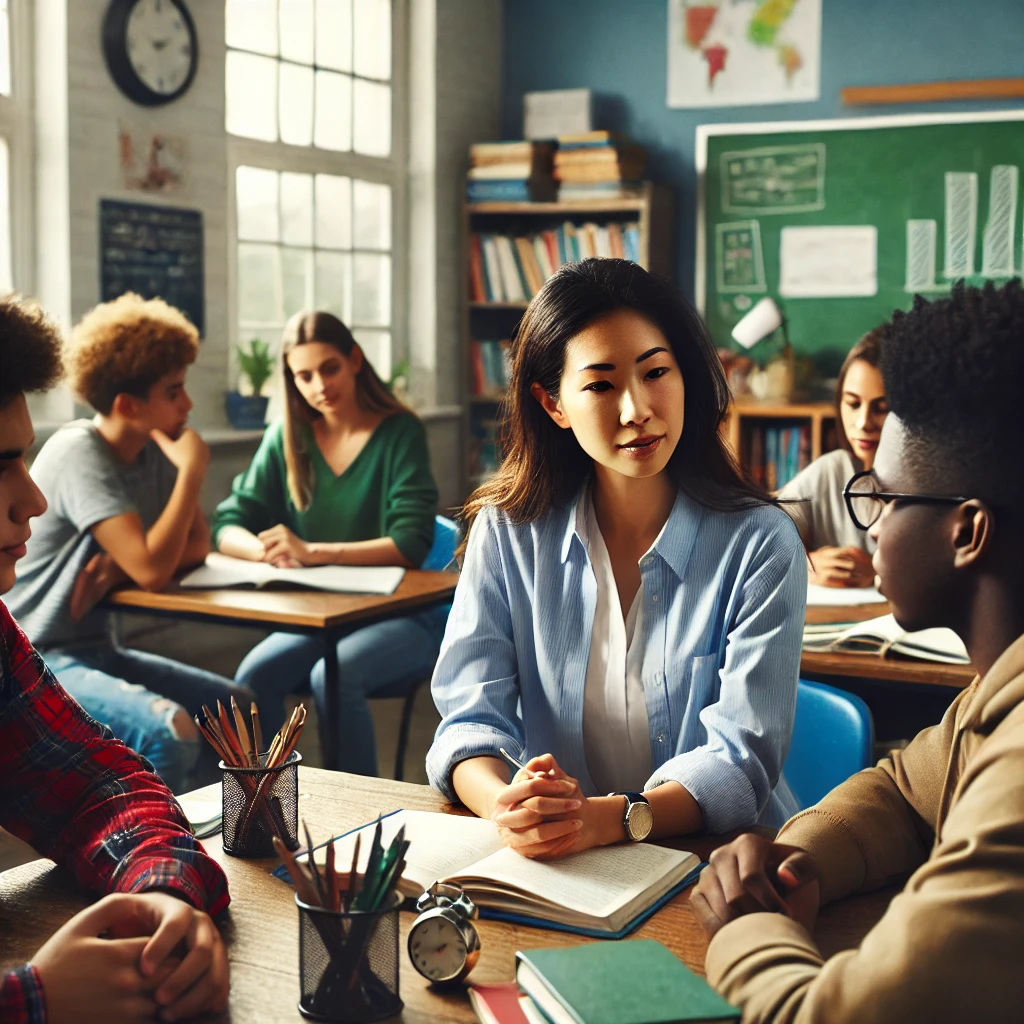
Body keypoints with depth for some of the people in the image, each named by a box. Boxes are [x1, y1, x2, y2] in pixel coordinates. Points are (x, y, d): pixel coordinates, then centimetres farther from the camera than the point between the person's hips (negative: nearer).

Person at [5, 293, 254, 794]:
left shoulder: (154, 451, 2)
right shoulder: (80, 453, -21)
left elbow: (197, 545, 4)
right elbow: (152, 569, -29)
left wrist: (121, 564, -13)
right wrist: (191, 472, -20)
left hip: (94, 651, 9)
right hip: (37, 662, -9)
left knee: (240, 710, 5)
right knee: (169, 732, -30)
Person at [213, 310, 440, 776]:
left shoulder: (399, 433, -7)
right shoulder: (287, 439, 5)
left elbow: (411, 544, -17)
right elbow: (228, 527, 1)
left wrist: (312, 552, -27)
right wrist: (269, 550, -22)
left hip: (402, 616, -4)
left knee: (333, 677, -32)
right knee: (253, 677, -24)